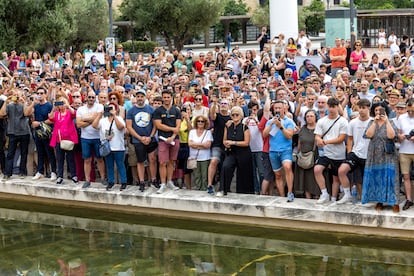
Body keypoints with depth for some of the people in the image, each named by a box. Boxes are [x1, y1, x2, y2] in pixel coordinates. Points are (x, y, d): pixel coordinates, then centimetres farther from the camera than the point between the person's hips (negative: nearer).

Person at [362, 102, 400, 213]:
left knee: (389, 177, -8)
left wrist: (386, 121, -15)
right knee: (376, 177, 2)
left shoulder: (390, 123, 3)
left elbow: (391, 135, -16)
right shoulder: (371, 123, 9)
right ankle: (379, 201, 11)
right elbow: (368, 135, -9)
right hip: (375, 155, 3)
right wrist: (375, 122, -12)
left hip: (388, 156, -3)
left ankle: (394, 202, -6)